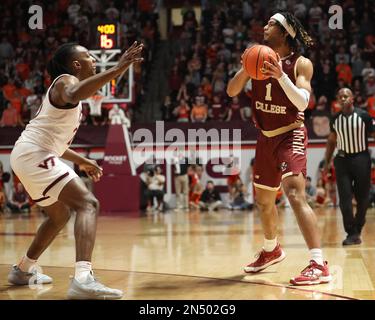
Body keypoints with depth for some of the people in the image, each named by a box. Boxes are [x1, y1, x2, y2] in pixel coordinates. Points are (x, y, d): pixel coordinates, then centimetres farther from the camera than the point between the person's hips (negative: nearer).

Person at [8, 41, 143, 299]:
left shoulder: (64, 85, 24)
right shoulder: (66, 80, -6)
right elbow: (74, 94, -35)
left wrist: (81, 161, 36)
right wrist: (118, 69, -39)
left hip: (30, 155, 11)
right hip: (34, 155, -11)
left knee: (60, 215, 28)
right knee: (88, 204, -20)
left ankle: (23, 270, 40)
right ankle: (83, 279, -38)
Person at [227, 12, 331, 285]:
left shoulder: (301, 64, -11)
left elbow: (303, 101, -23)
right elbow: (232, 92, -1)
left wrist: (281, 76, -34)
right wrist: (246, 68, -19)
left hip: (291, 135, -7)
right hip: (267, 138, 7)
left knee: (295, 194, -25)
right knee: (264, 200, 19)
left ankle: (319, 265, -28)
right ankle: (271, 250, 44)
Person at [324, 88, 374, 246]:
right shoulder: (335, 119, 6)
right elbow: (331, 141, 17)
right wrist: (327, 163, 13)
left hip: (361, 158, -2)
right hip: (343, 160, 2)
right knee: (344, 198, -6)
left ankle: (357, 230, 19)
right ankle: (351, 233, -2)